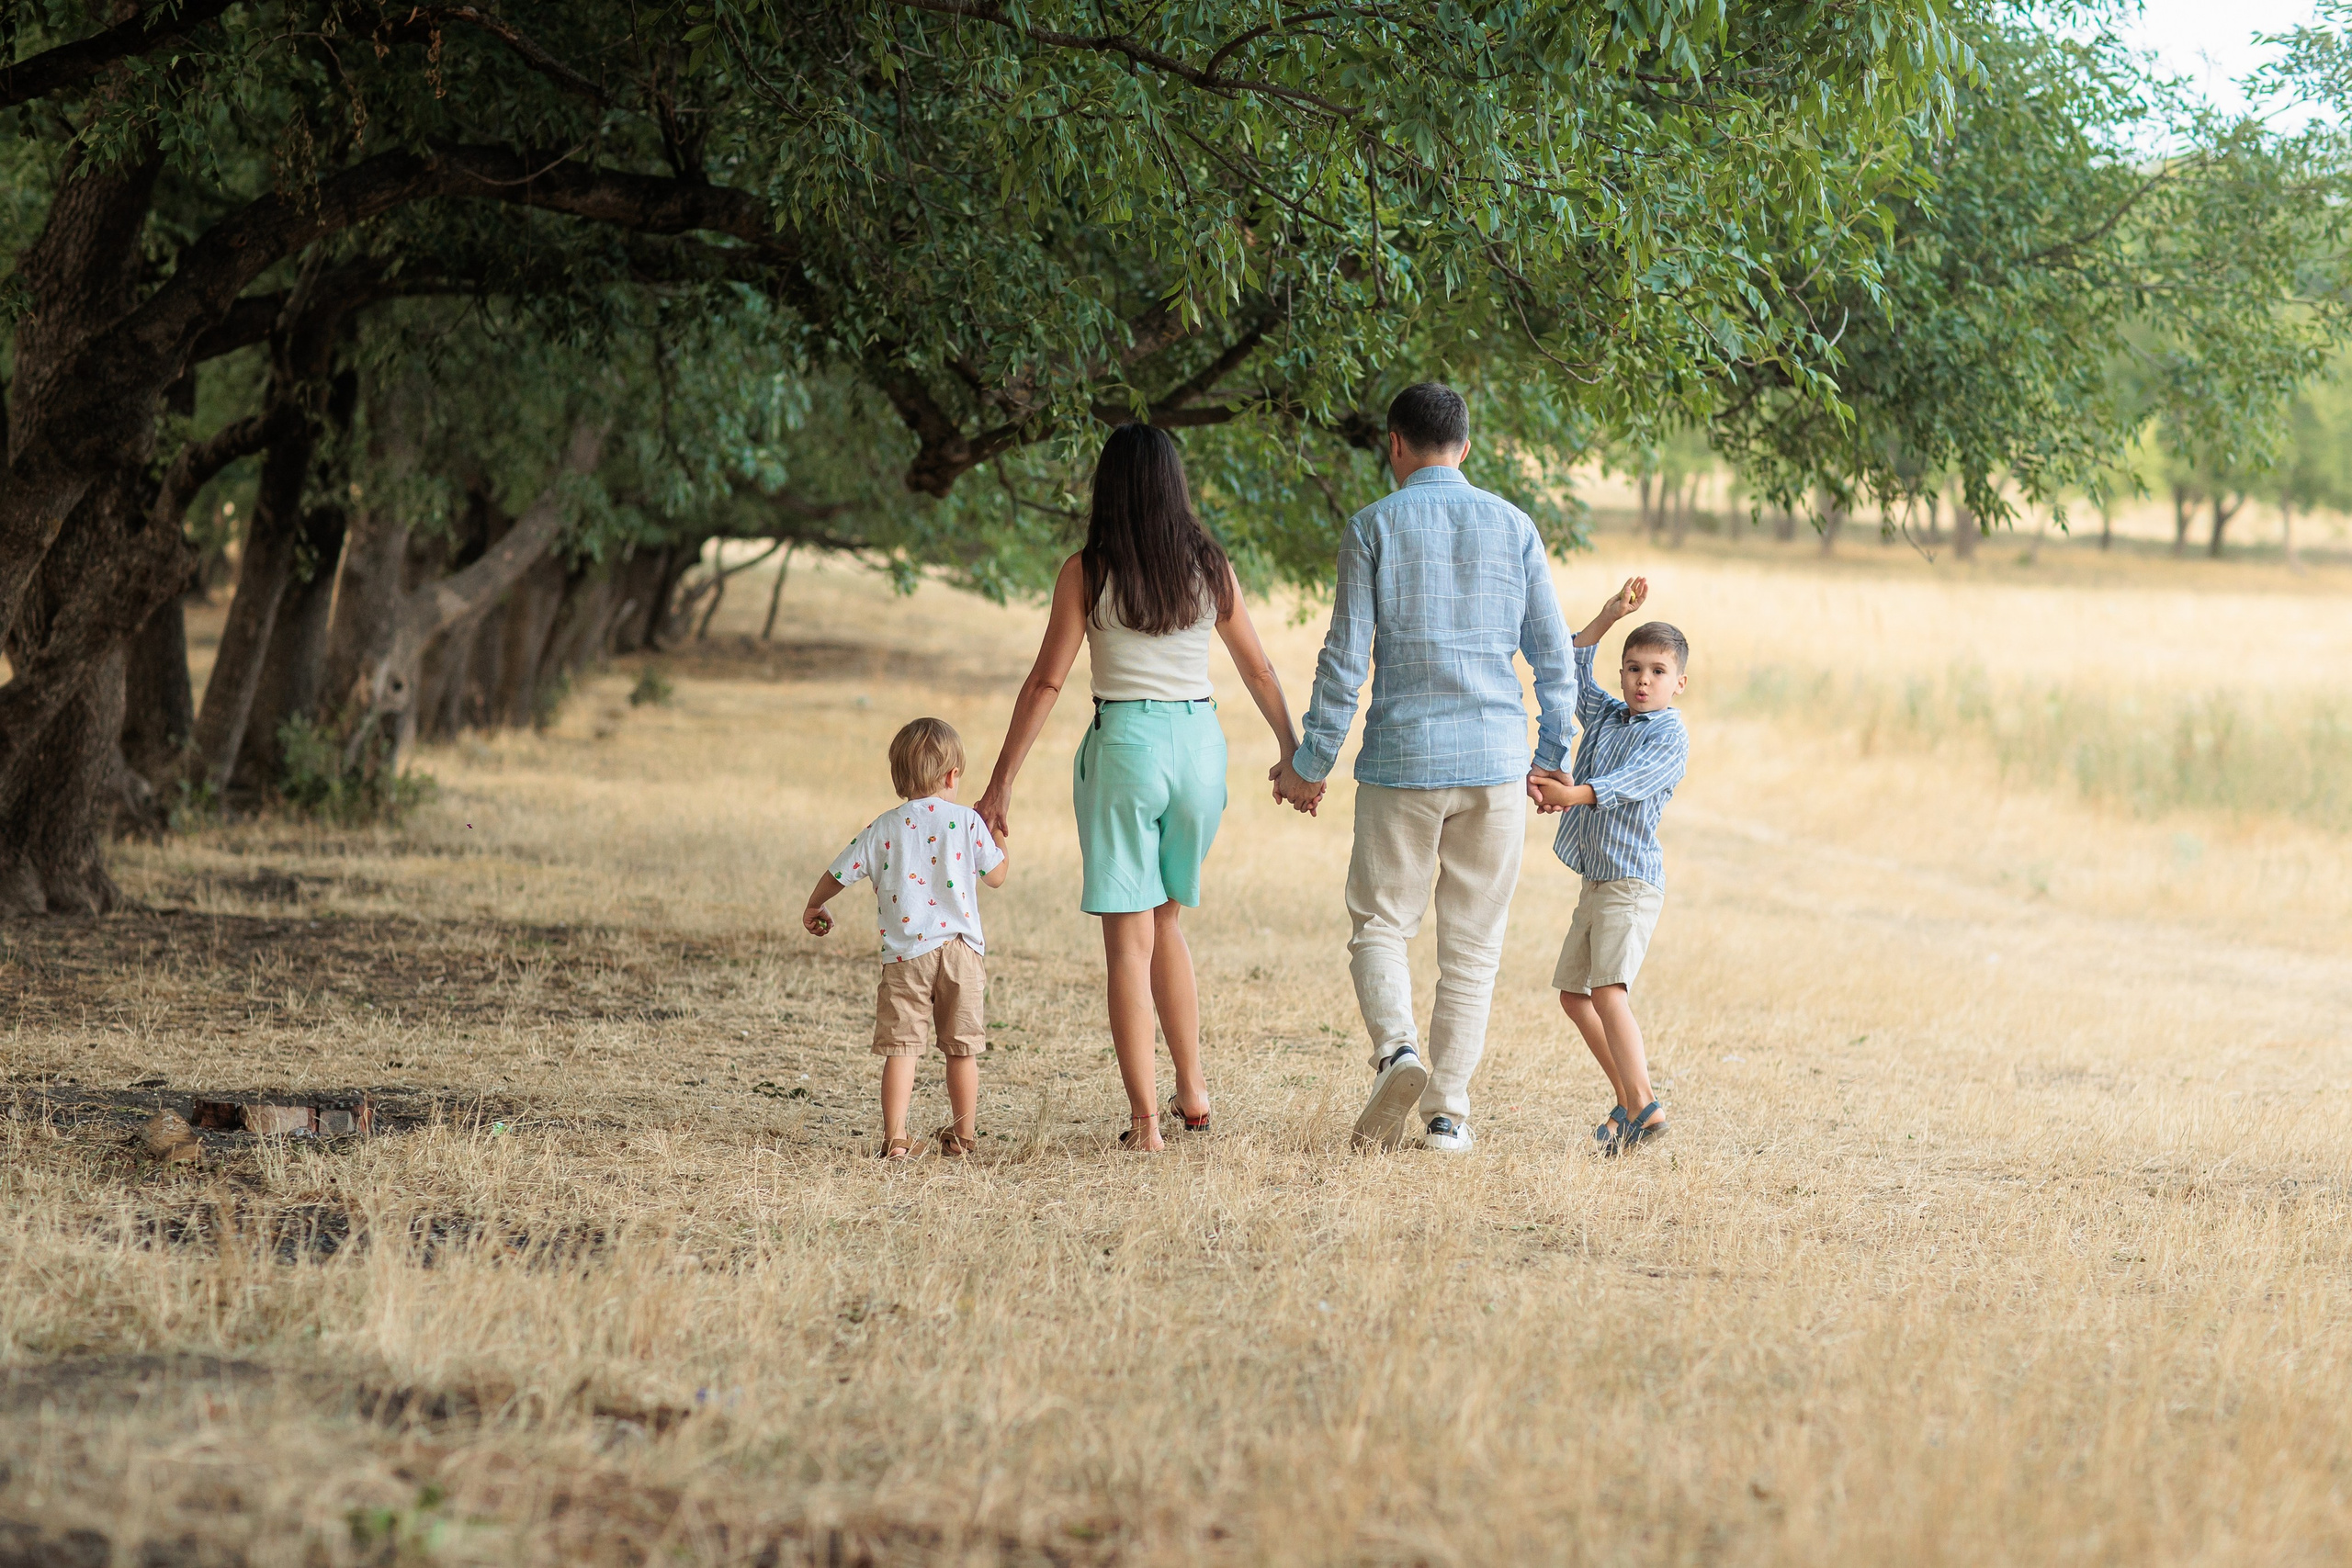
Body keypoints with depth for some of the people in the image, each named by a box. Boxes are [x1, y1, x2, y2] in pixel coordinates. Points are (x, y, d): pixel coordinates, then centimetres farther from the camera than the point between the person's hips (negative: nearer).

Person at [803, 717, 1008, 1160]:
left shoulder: (884, 829, 2)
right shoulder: (967, 821, 2)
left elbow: (838, 873, 8)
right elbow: (996, 876, 12)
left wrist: (813, 908, 28)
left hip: (906, 953, -1)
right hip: (961, 949, 1)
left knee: (901, 1047, -1)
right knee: (962, 1049, 11)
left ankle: (895, 1137, -10)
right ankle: (963, 1136, 17)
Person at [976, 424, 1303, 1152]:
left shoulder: (1088, 572, -5)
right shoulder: (1210, 567, 4)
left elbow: (1046, 682, -7)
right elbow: (1259, 669, 12)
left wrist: (1001, 783, -3)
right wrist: (1293, 753, 25)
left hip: (1125, 744, -4)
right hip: (1199, 743, 4)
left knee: (1129, 937, 1)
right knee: (1166, 923, 22)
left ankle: (1144, 1119, -3)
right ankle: (1192, 1091, 22)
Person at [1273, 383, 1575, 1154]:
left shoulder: (1373, 528, -2)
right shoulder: (1514, 528, 5)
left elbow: (1345, 656, -4)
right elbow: (1552, 654, 6)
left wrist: (1311, 764, 3)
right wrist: (1551, 757, 17)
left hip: (1401, 759, -2)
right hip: (1496, 758, 2)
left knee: (1379, 925, 8)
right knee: (1472, 944, 8)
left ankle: (1396, 1048, -18)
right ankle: (1447, 1112, 5)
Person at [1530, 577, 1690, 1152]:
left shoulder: (1671, 736, -10)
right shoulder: (1606, 717, 13)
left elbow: (1628, 781, -25)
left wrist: (1575, 794, -42)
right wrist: (1611, 615, 8)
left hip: (1632, 878, -9)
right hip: (1596, 882, 9)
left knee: (1608, 991, -23)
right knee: (1573, 994, 14)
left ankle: (1645, 1108, -29)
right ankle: (1628, 1099, 23)